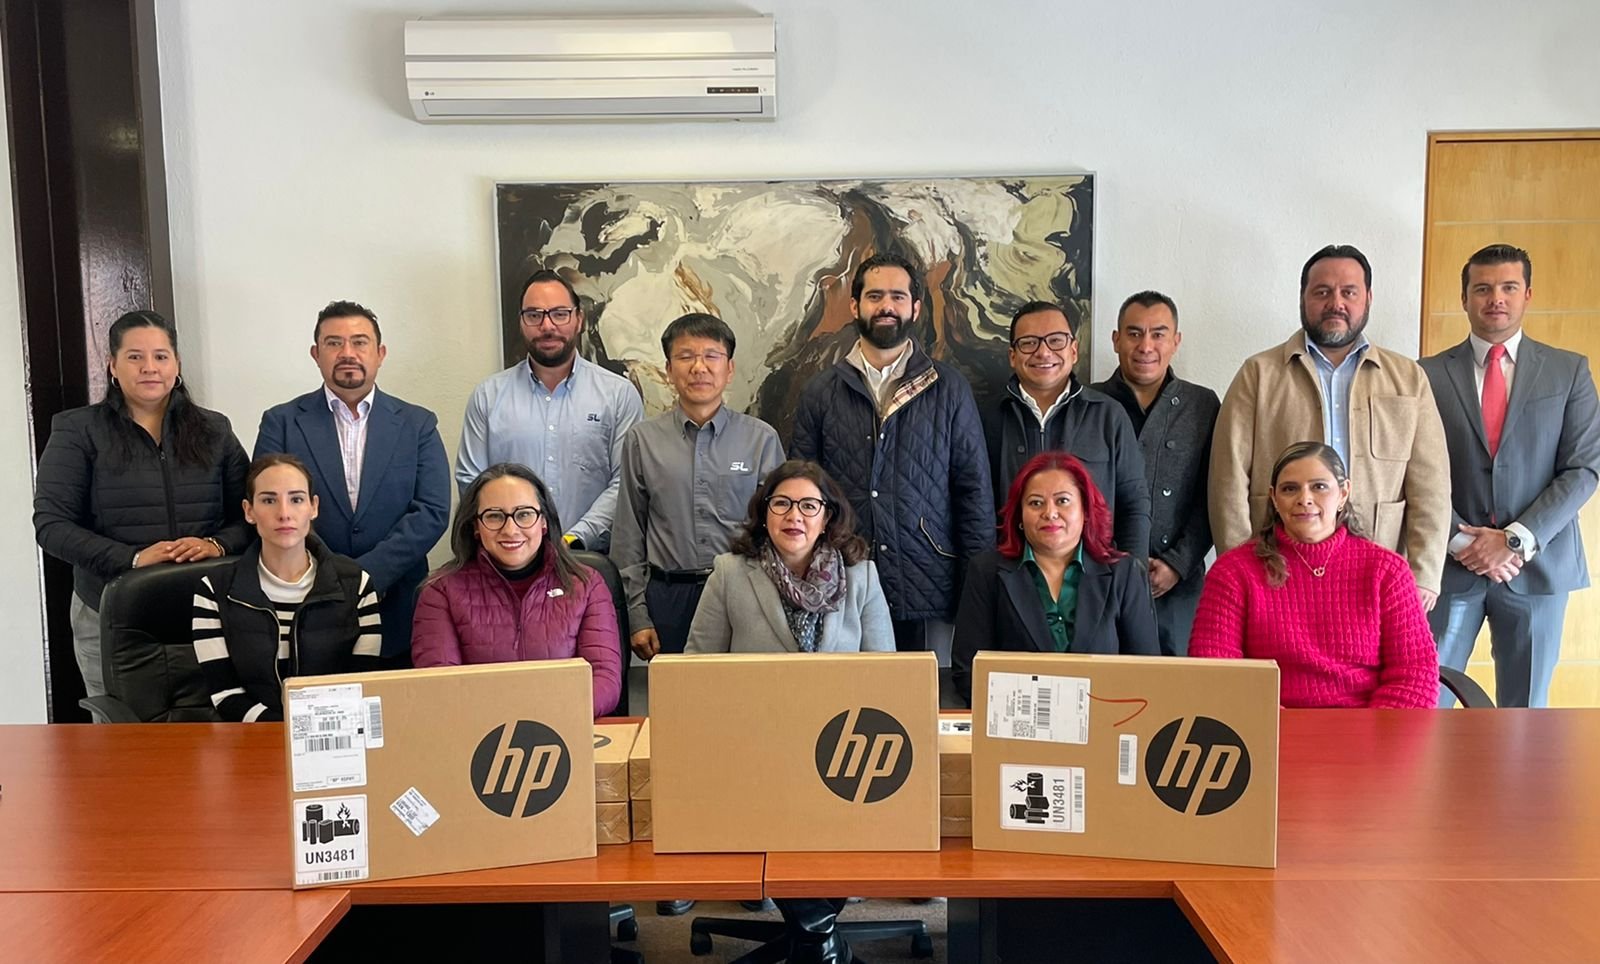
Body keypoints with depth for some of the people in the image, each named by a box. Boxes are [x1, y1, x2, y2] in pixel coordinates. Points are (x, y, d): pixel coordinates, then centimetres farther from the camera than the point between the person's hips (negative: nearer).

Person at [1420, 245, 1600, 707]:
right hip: (1451, 564, -1)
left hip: (1538, 563, 1)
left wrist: (1517, 540, -11)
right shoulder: (1430, 374, 4)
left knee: (1525, 707, 9)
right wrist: (1462, 541, -11)